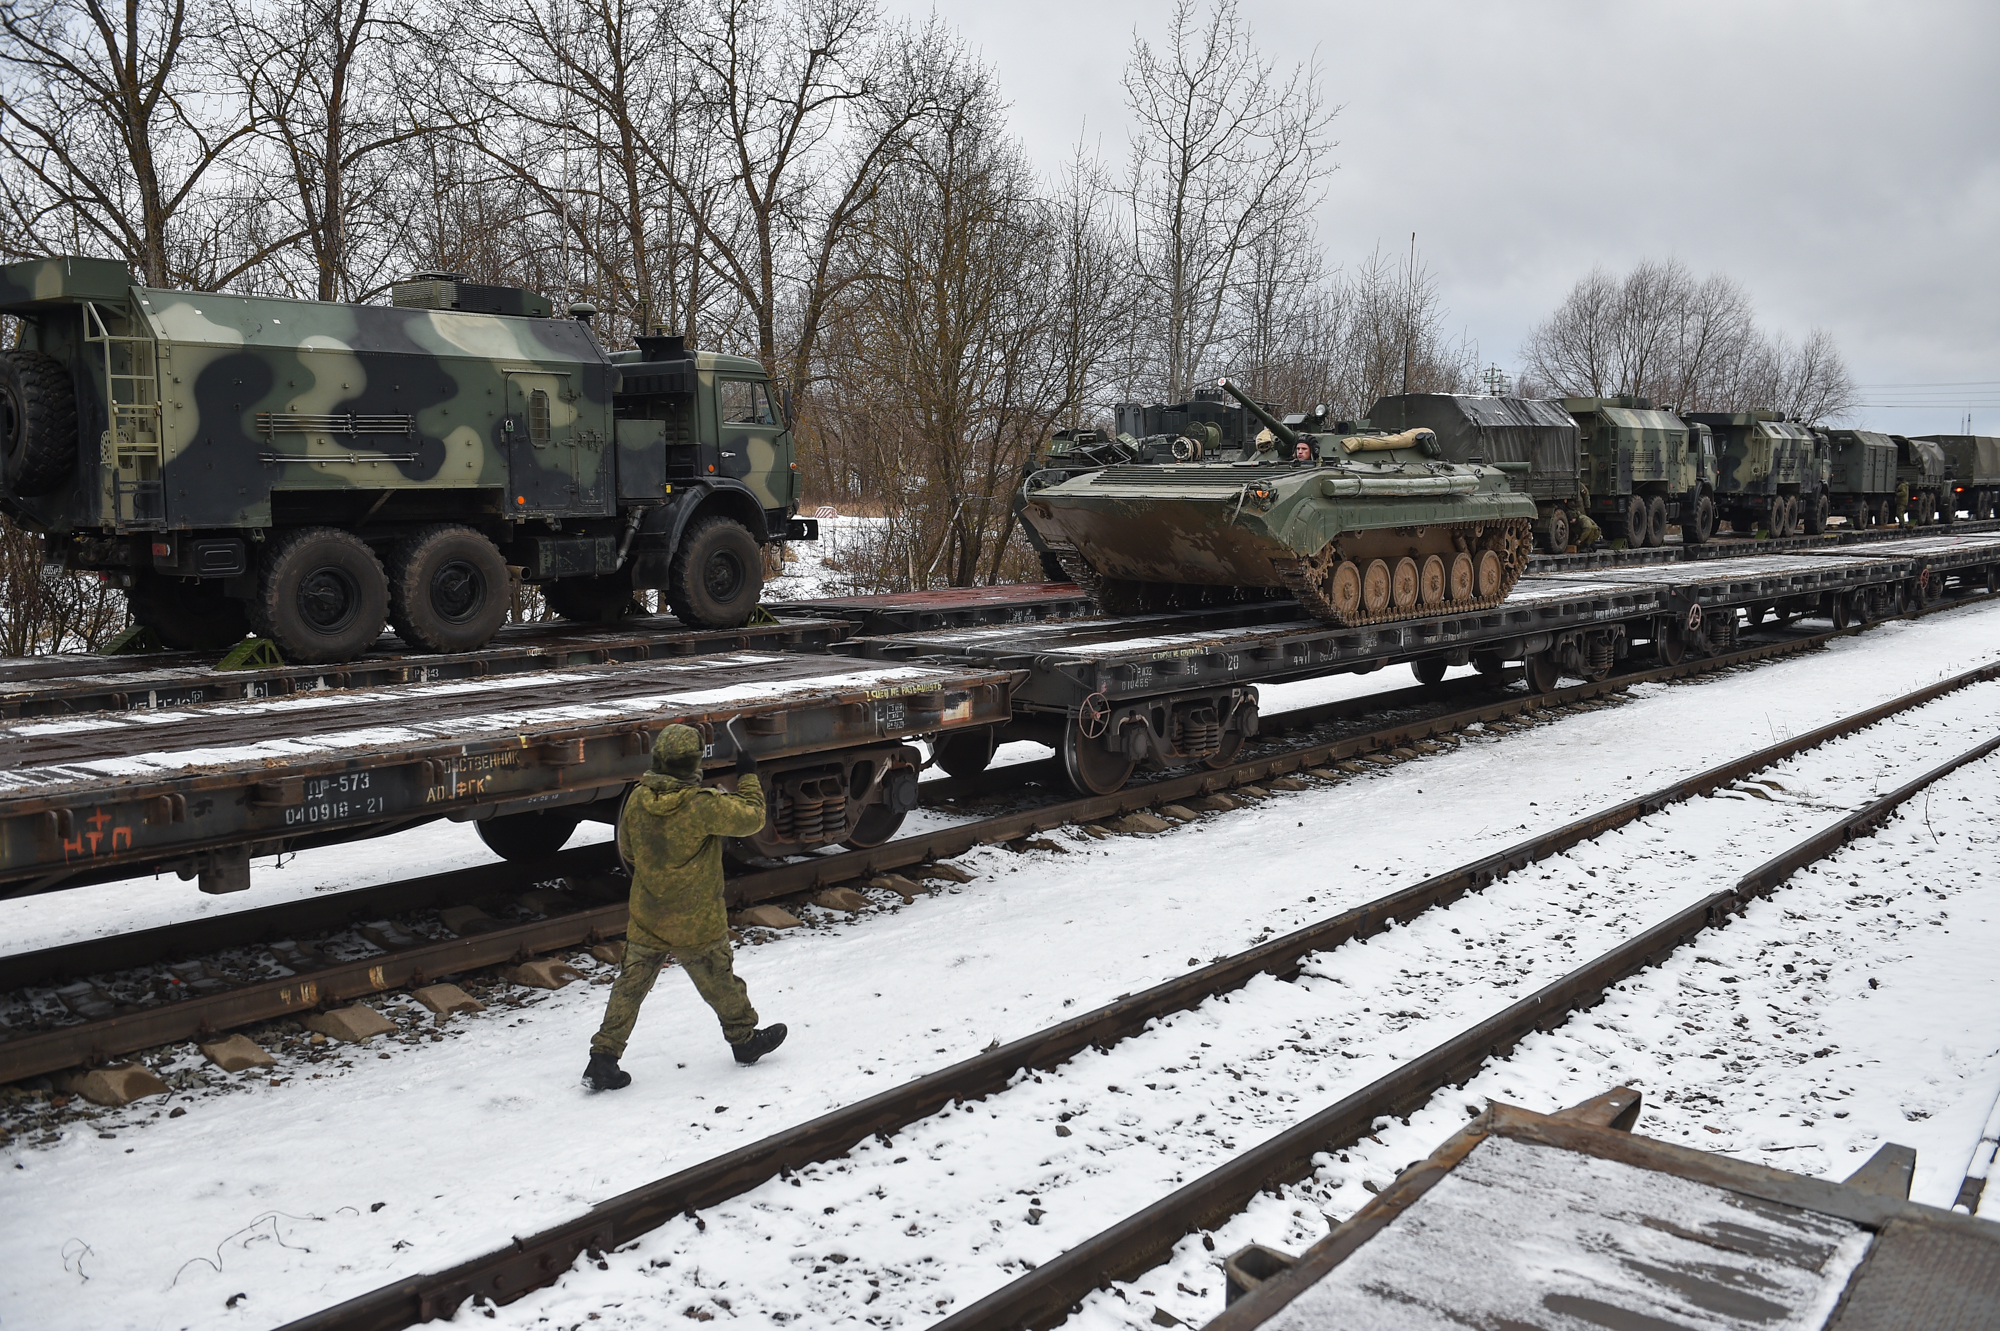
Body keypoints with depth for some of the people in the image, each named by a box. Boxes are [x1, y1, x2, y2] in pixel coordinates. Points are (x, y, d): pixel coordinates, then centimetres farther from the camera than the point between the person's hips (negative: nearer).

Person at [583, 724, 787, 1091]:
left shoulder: (637, 799, -8)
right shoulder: (703, 805, -25)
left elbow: (627, 852, 7)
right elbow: (751, 817, -12)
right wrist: (747, 776, 1)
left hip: (645, 919, 4)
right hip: (696, 924, -4)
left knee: (629, 987, 11)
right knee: (719, 982, 16)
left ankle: (603, 1058, 9)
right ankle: (745, 1039, 35)